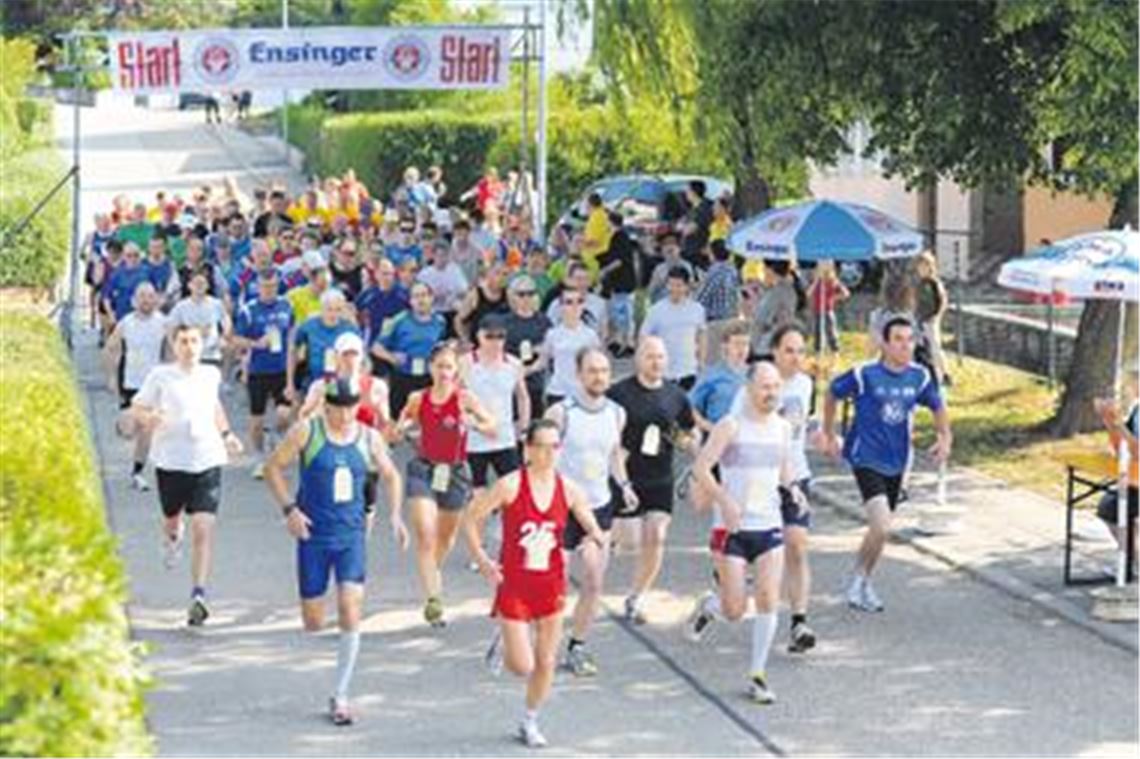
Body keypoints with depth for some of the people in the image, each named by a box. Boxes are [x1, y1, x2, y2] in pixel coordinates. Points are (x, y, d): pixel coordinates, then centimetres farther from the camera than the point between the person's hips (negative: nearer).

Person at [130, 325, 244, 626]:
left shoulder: (211, 374, 6)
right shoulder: (161, 376, -5)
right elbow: (136, 408, -1)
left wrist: (226, 434, 21)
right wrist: (149, 418, -22)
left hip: (208, 458, 1)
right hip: (171, 460, -1)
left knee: (204, 528, -11)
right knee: (172, 518, 20)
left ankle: (198, 595, -15)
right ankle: (172, 536, 60)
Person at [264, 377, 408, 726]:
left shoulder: (368, 438, 2)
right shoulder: (307, 431, -6)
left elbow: (391, 475, 17)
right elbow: (273, 466, -1)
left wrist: (395, 516, 5)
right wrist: (289, 509, -12)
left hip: (352, 534, 1)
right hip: (313, 535, -1)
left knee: (350, 612, -11)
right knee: (313, 623, 0)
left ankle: (340, 697, -1)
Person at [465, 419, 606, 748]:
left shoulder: (568, 490, -2)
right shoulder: (511, 485, -13)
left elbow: (594, 530, 6)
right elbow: (471, 520, -6)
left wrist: (597, 538, -17)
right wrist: (482, 560, -14)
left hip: (550, 584, 3)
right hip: (513, 583, -3)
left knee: (546, 662, 8)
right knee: (522, 666, -6)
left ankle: (530, 721, 29)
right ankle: (503, 642, 29)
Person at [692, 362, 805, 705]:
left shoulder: (782, 427, 8)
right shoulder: (731, 426, -9)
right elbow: (701, 467, -11)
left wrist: (791, 489, 2)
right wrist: (725, 501, -23)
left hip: (769, 525, 4)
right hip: (735, 527, -4)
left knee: (769, 601, -7)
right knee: (735, 610, -5)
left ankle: (757, 676, 3)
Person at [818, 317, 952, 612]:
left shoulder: (920, 377, -2)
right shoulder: (864, 375, -15)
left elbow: (937, 407, 14)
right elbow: (833, 393, 2)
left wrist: (945, 436, -4)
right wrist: (828, 434, 8)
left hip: (896, 462, 5)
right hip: (866, 459, -5)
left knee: (879, 528, 15)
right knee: (882, 527, -19)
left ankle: (863, 583, 35)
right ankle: (859, 580, 3)